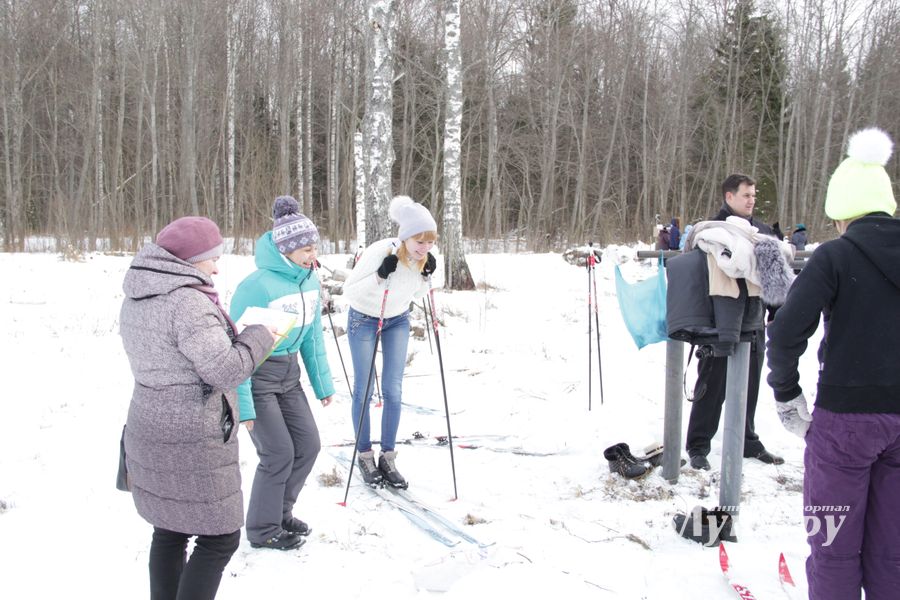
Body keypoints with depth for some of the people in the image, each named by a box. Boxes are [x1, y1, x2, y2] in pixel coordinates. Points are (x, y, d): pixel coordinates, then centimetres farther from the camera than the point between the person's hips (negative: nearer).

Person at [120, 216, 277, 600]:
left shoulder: (137, 299, 8)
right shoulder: (187, 302, -21)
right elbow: (226, 371, -22)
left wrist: (230, 333, 8)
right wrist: (260, 336, -7)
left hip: (151, 433, 9)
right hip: (191, 445, -9)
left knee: (170, 530, 18)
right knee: (220, 538, 2)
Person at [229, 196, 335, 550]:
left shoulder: (309, 279, -2)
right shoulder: (256, 286, -25)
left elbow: (313, 334, 9)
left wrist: (323, 382, 10)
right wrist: (243, 405, -21)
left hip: (288, 373, 7)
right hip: (257, 376, -7)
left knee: (308, 445, 7)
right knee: (279, 454, -5)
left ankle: (280, 511, 29)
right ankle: (263, 530, 16)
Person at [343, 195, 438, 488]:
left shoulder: (423, 258, -17)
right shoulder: (380, 252, -32)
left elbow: (415, 295, -1)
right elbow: (349, 291, -26)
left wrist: (426, 276, -20)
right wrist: (380, 277, -39)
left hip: (398, 321, 4)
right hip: (364, 319, -4)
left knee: (393, 391, 1)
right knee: (364, 390, 2)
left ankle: (388, 457, 12)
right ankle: (365, 456, 17)